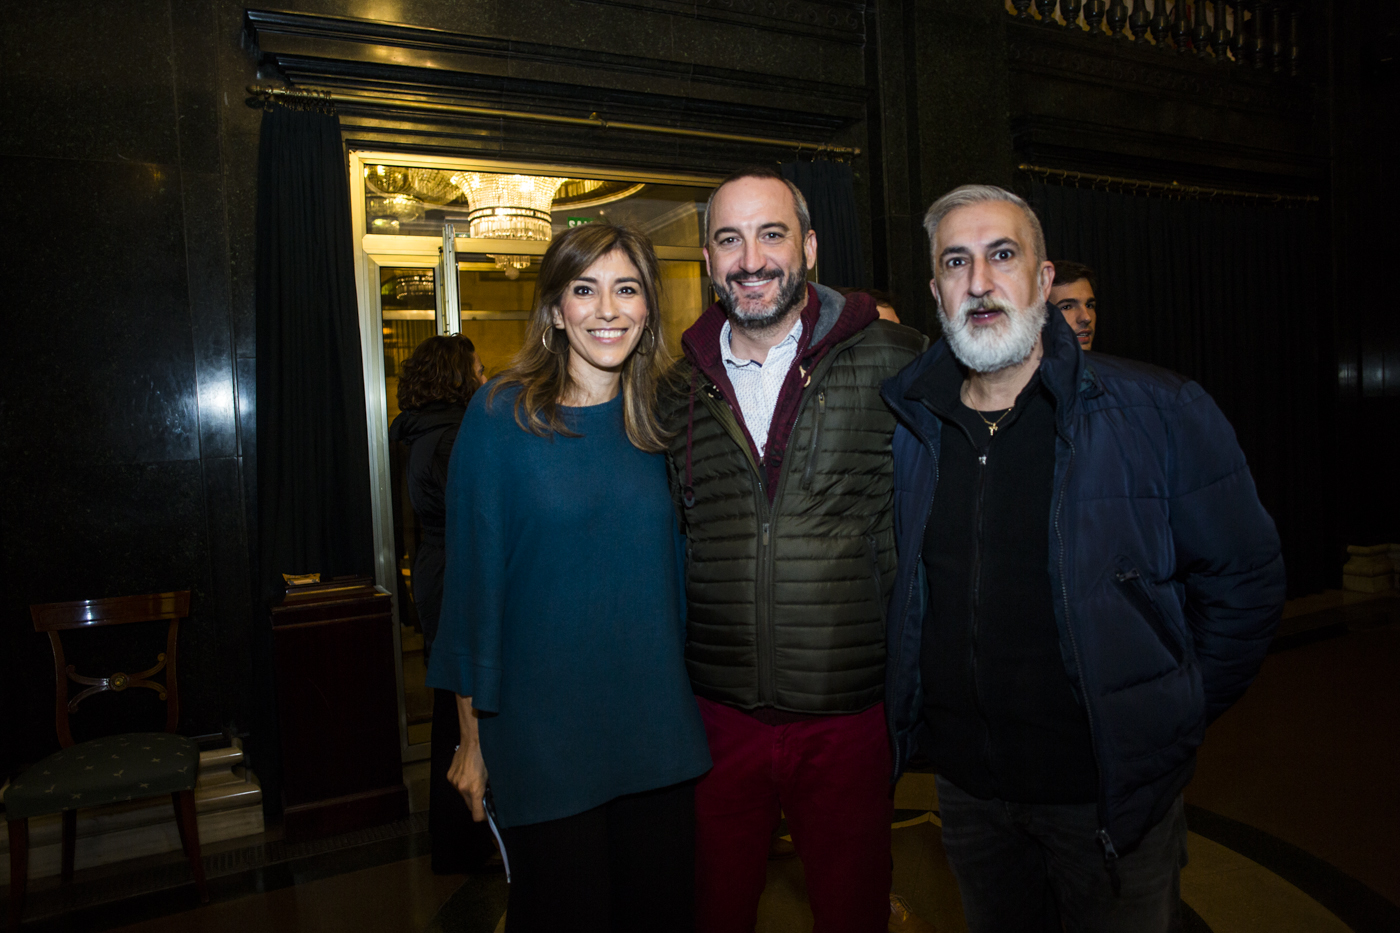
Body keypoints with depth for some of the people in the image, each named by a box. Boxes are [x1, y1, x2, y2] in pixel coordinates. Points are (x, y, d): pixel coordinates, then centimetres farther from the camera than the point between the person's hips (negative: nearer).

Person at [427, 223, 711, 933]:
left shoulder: (658, 418, 3)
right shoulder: (502, 415, -9)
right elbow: (472, 576, -7)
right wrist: (472, 736, -4)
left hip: (657, 729, 4)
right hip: (542, 734, -4)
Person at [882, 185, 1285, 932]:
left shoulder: (1160, 413, -11)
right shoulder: (911, 428, -1)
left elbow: (1245, 578, -4)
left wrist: (1169, 722, -2)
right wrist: (914, 715, 8)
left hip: (1110, 788, -3)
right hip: (966, 785, 4)